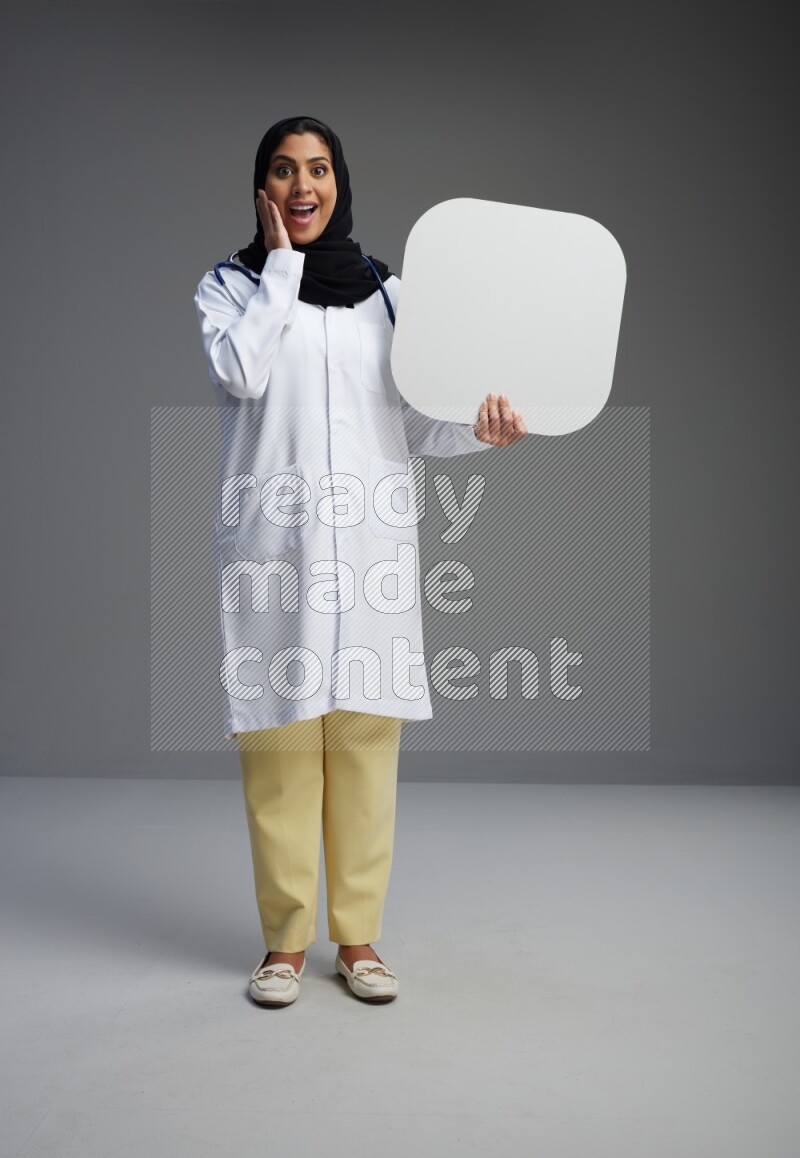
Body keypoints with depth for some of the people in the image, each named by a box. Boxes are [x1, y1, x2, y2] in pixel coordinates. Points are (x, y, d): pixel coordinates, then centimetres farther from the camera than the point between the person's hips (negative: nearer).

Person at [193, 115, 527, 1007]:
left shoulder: (384, 291, 16)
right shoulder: (231, 284, 11)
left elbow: (414, 425, 11)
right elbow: (242, 372, -11)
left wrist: (478, 429, -9)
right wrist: (281, 260, -2)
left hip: (370, 541, 2)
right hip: (273, 542, -2)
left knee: (365, 740, 2)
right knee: (279, 742, -2)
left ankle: (357, 937, 14)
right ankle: (285, 940, 12)